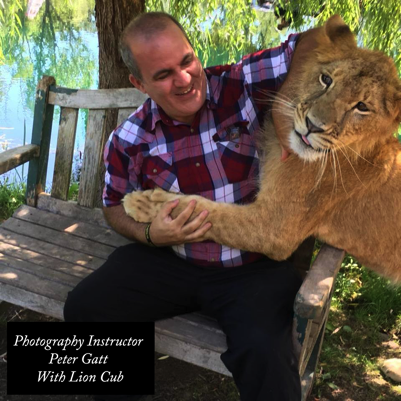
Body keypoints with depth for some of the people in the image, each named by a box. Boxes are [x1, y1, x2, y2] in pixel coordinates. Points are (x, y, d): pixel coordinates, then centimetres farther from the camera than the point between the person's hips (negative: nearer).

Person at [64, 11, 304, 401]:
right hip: (169, 261, 4)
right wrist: (151, 235, -10)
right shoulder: (130, 139, -2)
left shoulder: (244, 86, -10)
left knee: (264, 352, -29)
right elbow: (115, 207, 11)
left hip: (255, 266, -3)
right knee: (84, 309, -7)